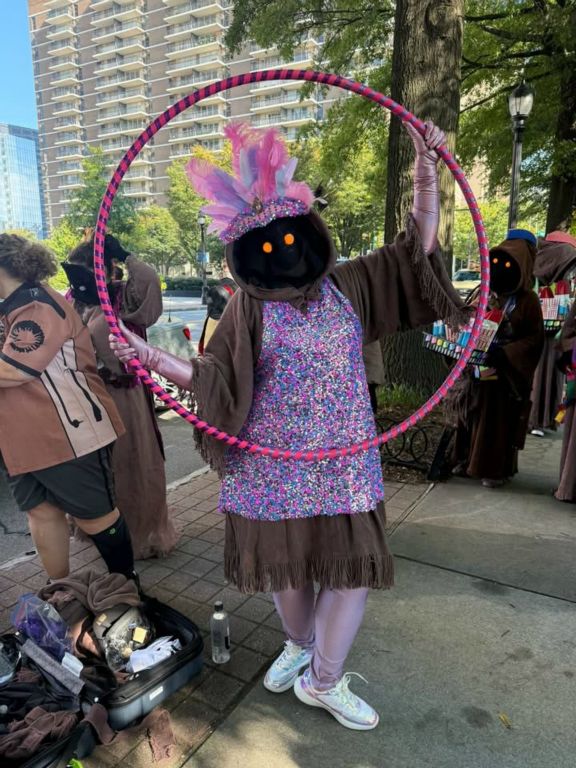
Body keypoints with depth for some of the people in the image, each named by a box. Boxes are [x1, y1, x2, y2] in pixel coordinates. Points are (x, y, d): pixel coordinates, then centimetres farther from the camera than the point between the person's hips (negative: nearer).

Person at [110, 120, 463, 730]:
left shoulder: (350, 285, 3)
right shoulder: (249, 307, -3)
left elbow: (416, 251, 6)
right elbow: (213, 378, -6)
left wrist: (425, 175, -3)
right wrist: (155, 358, -21)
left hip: (343, 461, 2)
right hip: (275, 463, -1)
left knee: (354, 565, 4)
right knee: (287, 566, 15)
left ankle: (322, 681, 28)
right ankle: (300, 646, 47)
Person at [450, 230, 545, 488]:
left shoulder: (528, 301, -9)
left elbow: (535, 339, -12)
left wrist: (504, 354, -23)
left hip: (506, 373, -5)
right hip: (477, 368, 5)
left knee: (499, 422, 2)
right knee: (471, 417, 13)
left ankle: (497, 470, 14)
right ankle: (467, 460, 28)